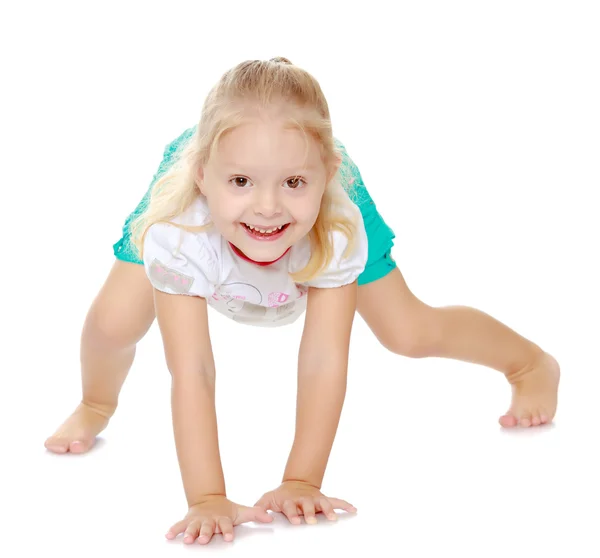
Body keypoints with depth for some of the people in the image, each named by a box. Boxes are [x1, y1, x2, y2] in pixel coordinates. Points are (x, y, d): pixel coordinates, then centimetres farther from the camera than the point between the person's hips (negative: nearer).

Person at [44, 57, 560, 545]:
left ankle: (531, 361, 33)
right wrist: (207, 499, -46)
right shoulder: (178, 232, -47)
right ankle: (97, 405, 24)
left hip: (328, 199, 0)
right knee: (112, 323, -15)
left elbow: (323, 361, -38)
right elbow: (191, 372, -44)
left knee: (409, 333, 0)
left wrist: (301, 482, -38)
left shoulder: (337, 230, -43)